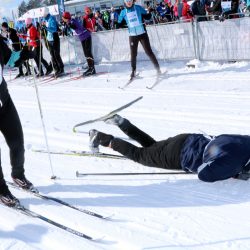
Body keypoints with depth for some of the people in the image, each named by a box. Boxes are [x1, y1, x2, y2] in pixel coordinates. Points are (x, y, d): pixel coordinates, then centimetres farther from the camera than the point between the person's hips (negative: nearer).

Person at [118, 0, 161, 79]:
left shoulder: (138, 8, 0)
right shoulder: (123, 12, 4)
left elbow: (147, 16, 6)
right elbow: (119, 22, 13)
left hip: (142, 34, -2)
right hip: (132, 36, 2)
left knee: (149, 52, -2)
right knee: (133, 54, 1)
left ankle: (157, 68, 7)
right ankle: (133, 71, 13)